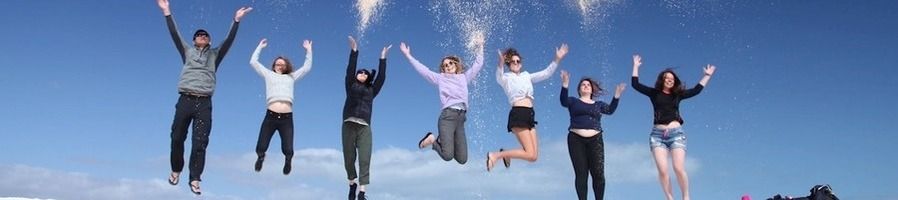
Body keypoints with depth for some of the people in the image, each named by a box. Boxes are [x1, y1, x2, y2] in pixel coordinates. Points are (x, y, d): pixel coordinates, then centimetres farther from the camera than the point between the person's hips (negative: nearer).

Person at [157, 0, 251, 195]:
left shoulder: (214, 54, 15)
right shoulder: (187, 51, 16)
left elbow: (229, 39, 4)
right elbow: (175, 34, 6)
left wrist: (236, 20, -7)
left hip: (204, 103, -1)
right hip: (185, 100, 1)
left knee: (200, 142, -4)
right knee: (177, 138, 5)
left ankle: (195, 179, -1)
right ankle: (176, 170, 26)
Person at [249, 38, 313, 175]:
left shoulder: (291, 77, 23)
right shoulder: (268, 75, 20)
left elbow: (307, 67, 23)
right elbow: (253, 62, 20)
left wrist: (309, 50, 23)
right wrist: (260, 47, 26)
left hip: (286, 118, 1)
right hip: (270, 116, -1)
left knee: (288, 150, -4)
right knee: (260, 148, -3)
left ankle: (288, 159, 31)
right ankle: (261, 156, 33)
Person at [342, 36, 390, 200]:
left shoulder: (371, 90, 19)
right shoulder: (351, 86, 16)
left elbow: (381, 77, 12)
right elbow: (350, 70, 5)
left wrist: (383, 58, 11)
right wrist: (354, 51, -1)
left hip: (365, 127, 1)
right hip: (349, 125, -1)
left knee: (365, 159, -9)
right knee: (349, 158, 2)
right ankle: (352, 184, 25)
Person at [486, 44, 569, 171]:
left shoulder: (526, 76, 22)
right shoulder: (506, 78, 2)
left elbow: (546, 73, 21)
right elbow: (499, 77, -22)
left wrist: (557, 59, 9)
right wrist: (501, 64, -43)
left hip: (529, 115, 7)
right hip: (518, 114, -7)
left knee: (534, 156, 2)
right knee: (531, 155, -16)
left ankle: (506, 154, 24)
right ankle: (495, 155, -5)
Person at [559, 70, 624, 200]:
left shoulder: (598, 104, 20)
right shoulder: (573, 101, 12)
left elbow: (610, 110, 2)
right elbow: (563, 101, -10)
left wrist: (616, 96, -12)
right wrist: (565, 85, -25)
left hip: (595, 141, 2)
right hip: (576, 140, -2)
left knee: (598, 173, -7)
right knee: (581, 174, -4)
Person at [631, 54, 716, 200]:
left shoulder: (678, 94, 17)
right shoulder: (654, 93, 14)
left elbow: (696, 90, 19)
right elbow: (635, 84, 10)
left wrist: (707, 75, 24)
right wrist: (636, 66, 13)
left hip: (676, 133, 0)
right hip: (657, 134, 0)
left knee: (679, 168, -15)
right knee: (662, 170, -14)